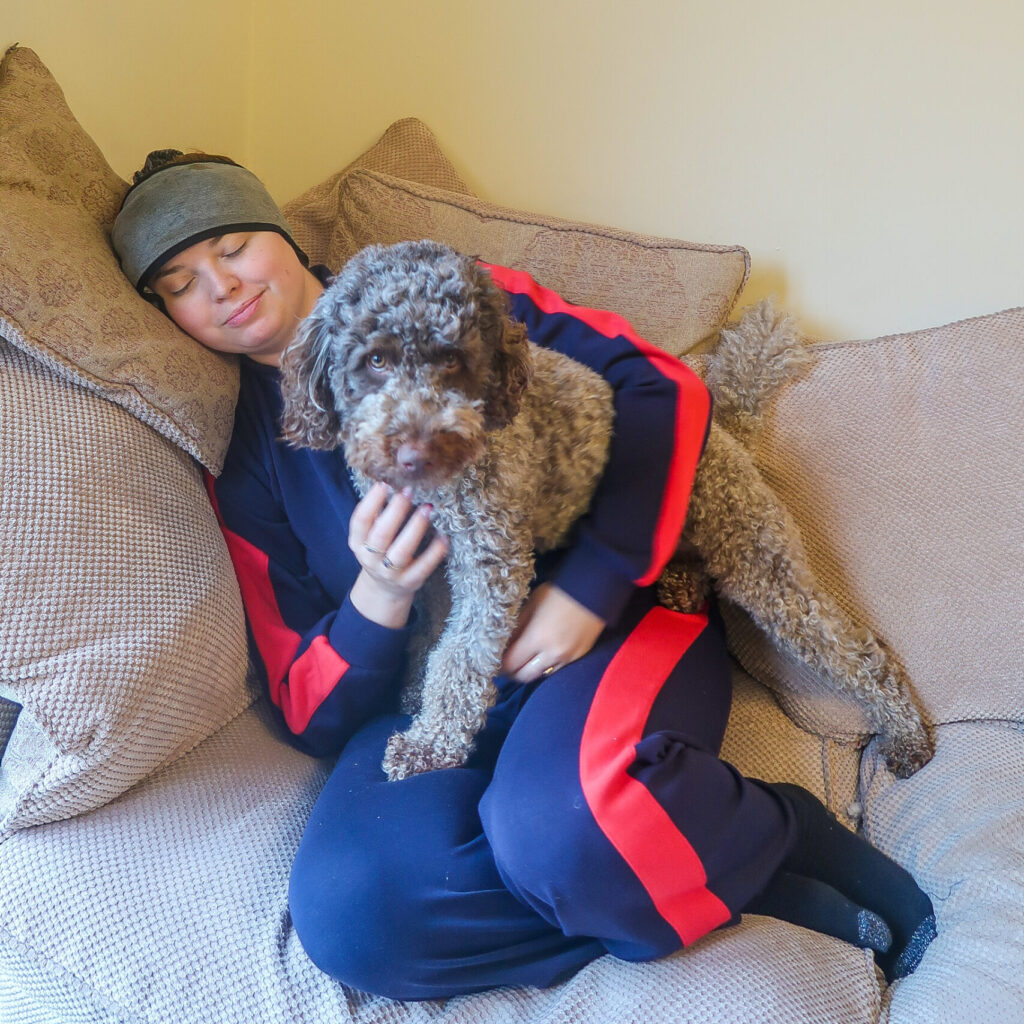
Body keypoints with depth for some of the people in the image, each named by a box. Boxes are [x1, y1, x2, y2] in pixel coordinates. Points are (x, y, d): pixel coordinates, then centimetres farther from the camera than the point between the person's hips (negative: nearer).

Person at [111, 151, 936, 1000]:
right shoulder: (243, 464, 12)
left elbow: (665, 385, -1)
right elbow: (313, 716, 8)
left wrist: (593, 582, -14)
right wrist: (378, 599, -14)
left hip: (611, 619, -3)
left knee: (559, 819, -37)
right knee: (346, 911, -29)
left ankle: (797, 837, -5)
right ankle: (782, 900, -17)